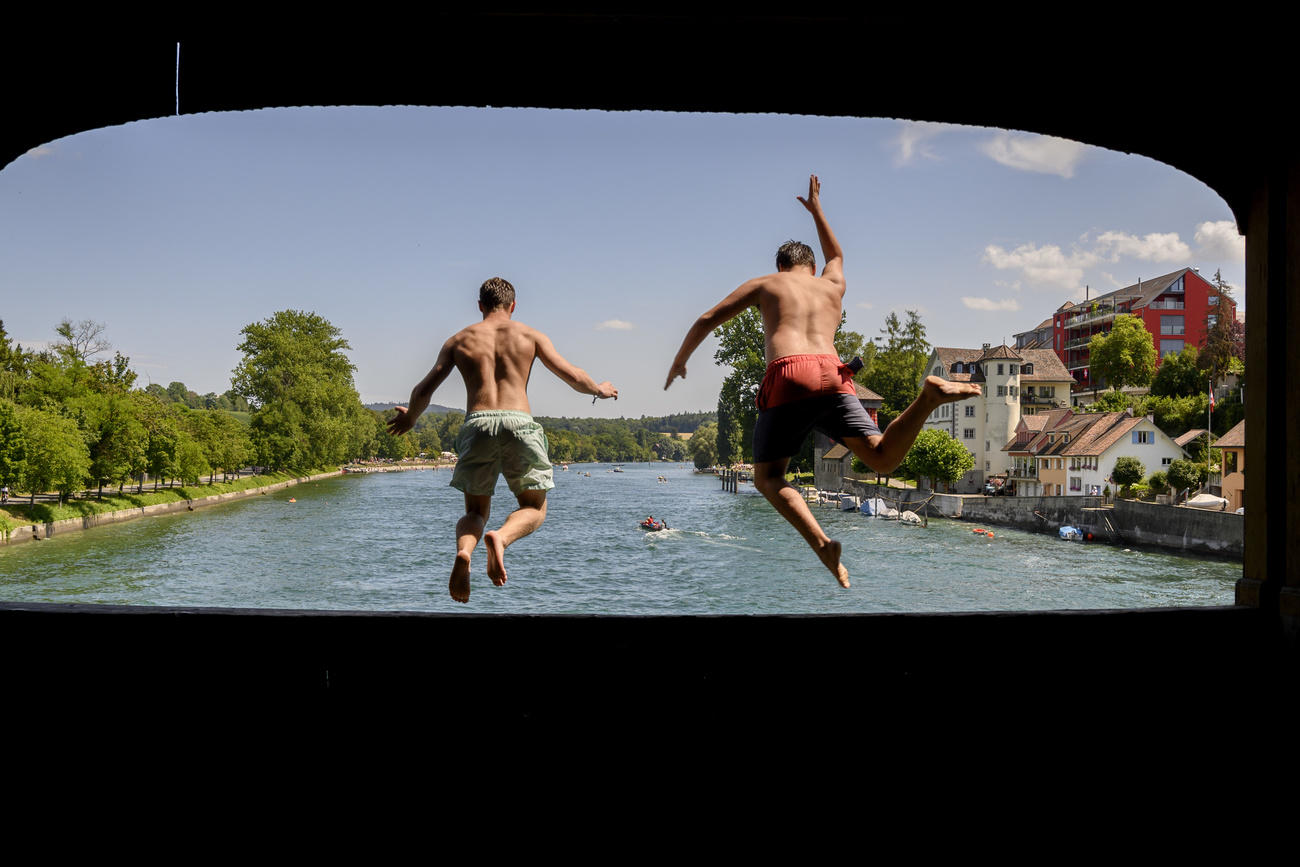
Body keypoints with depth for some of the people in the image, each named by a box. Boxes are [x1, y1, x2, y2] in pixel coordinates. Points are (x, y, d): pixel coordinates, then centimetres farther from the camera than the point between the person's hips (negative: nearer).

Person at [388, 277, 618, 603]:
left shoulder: (459, 340, 17)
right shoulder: (529, 335, 13)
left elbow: (423, 390, 15)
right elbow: (573, 376, 10)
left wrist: (409, 417, 35)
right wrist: (600, 389, 31)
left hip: (477, 424, 2)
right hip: (519, 423, -1)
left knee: (475, 511, 16)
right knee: (534, 508, 15)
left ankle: (463, 551, -19)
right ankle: (501, 537, -19)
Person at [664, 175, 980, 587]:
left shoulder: (765, 284, 24)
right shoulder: (833, 284, 33)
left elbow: (707, 320, 23)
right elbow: (836, 255, 58)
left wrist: (680, 360, 37)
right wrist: (816, 209, 69)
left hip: (787, 376, -3)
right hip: (833, 375, 3)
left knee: (768, 478, 5)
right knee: (883, 459, -4)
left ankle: (821, 542, -21)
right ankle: (930, 394, -30)